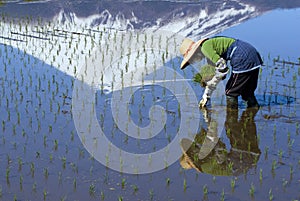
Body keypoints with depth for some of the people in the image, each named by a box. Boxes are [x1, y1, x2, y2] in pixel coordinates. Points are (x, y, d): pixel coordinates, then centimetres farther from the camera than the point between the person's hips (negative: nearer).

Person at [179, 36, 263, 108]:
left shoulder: (205, 47, -7)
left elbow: (222, 67, -17)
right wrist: (206, 96, 31)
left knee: (230, 92, 3)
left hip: (243, 60, -9)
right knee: (247, 91, 23)